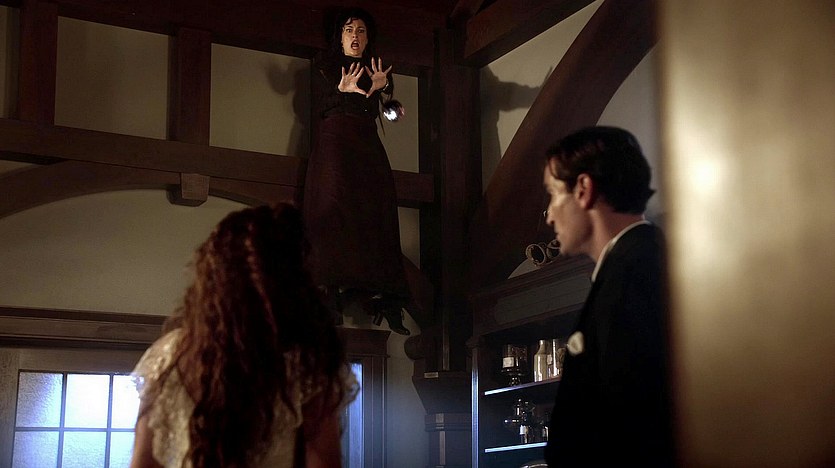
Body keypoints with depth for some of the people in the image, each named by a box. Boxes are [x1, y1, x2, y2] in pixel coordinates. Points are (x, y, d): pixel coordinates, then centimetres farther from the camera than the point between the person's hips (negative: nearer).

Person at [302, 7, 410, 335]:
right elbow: (322, 106, -1)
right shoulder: (325, 65, 15)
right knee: (336, 208, -19)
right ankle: (334, 286, -28)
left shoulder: (375, 69, 22)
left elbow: (389, 95, -1)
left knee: (376, 215, -10)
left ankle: (384, 300, -18)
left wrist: (381, 85, -24)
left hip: (368, 146, 3)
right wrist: (343, 90, -21)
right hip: (334, 139, -2)